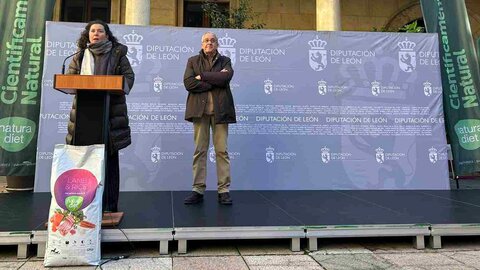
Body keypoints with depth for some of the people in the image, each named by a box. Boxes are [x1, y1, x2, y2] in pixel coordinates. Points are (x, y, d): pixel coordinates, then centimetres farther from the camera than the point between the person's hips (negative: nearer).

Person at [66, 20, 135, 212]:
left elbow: (128, 77, 4)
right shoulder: (80, 56, 18)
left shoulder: (117, 54, 10)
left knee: (108, 155, -2)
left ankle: (108, 204, 4)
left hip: (110, 110, -2)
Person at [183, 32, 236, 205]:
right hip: (200, 109, 0)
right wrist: (215, 81, -7)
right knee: (199, 150, 1)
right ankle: (198, 190, 6)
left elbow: (225, 77, -8)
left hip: (220, 110, 0)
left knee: (222, 150, 0)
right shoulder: (193, 61, 13)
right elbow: (188, 83, -4)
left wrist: (202, 76, -6)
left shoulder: (225, 61, 14)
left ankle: (223, 190, 5)